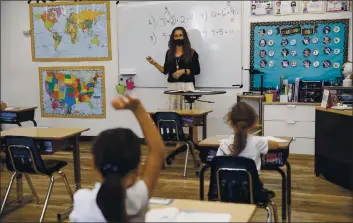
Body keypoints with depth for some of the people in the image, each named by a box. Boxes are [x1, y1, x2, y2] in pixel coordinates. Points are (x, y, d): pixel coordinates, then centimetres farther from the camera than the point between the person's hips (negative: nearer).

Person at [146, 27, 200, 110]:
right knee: (173, 109, 1)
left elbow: (197, 71, -2)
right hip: (172, 86, 3)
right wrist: (154, 63, 2)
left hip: (187, 85, -3)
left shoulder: (191, 52, 2)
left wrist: (183, 71, -13)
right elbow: (165, 70, 12)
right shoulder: (169, 52, 12)